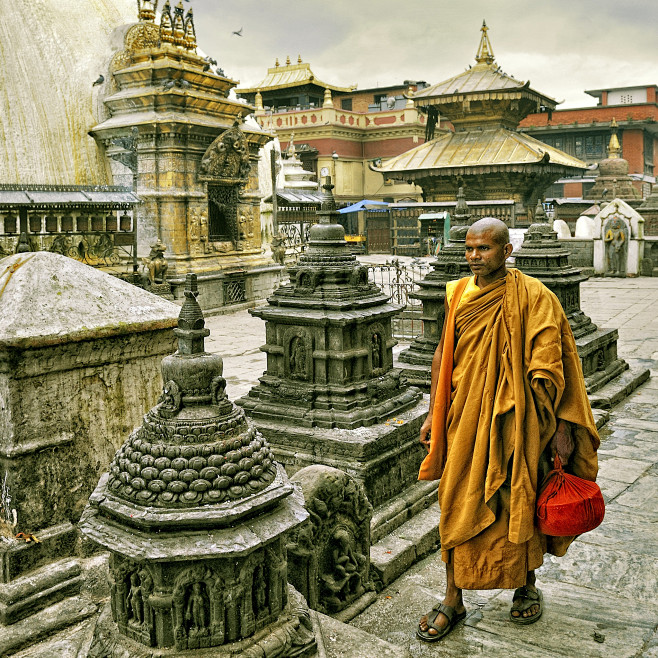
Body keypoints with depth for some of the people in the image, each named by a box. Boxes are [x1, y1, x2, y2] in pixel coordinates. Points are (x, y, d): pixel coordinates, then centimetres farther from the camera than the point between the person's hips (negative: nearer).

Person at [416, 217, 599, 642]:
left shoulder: (533, 297, -9)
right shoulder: (458, 294, 4)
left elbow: (549, 367, -10)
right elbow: (444, 353, 11)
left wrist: (560, 426, -13)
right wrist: (433, 414, 10)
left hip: (514, 421, -3)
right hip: (465, 419, 4)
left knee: (519, 504, 11)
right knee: (458, 507, 7)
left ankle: (527, 585, 36)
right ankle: (453, 602, 20)